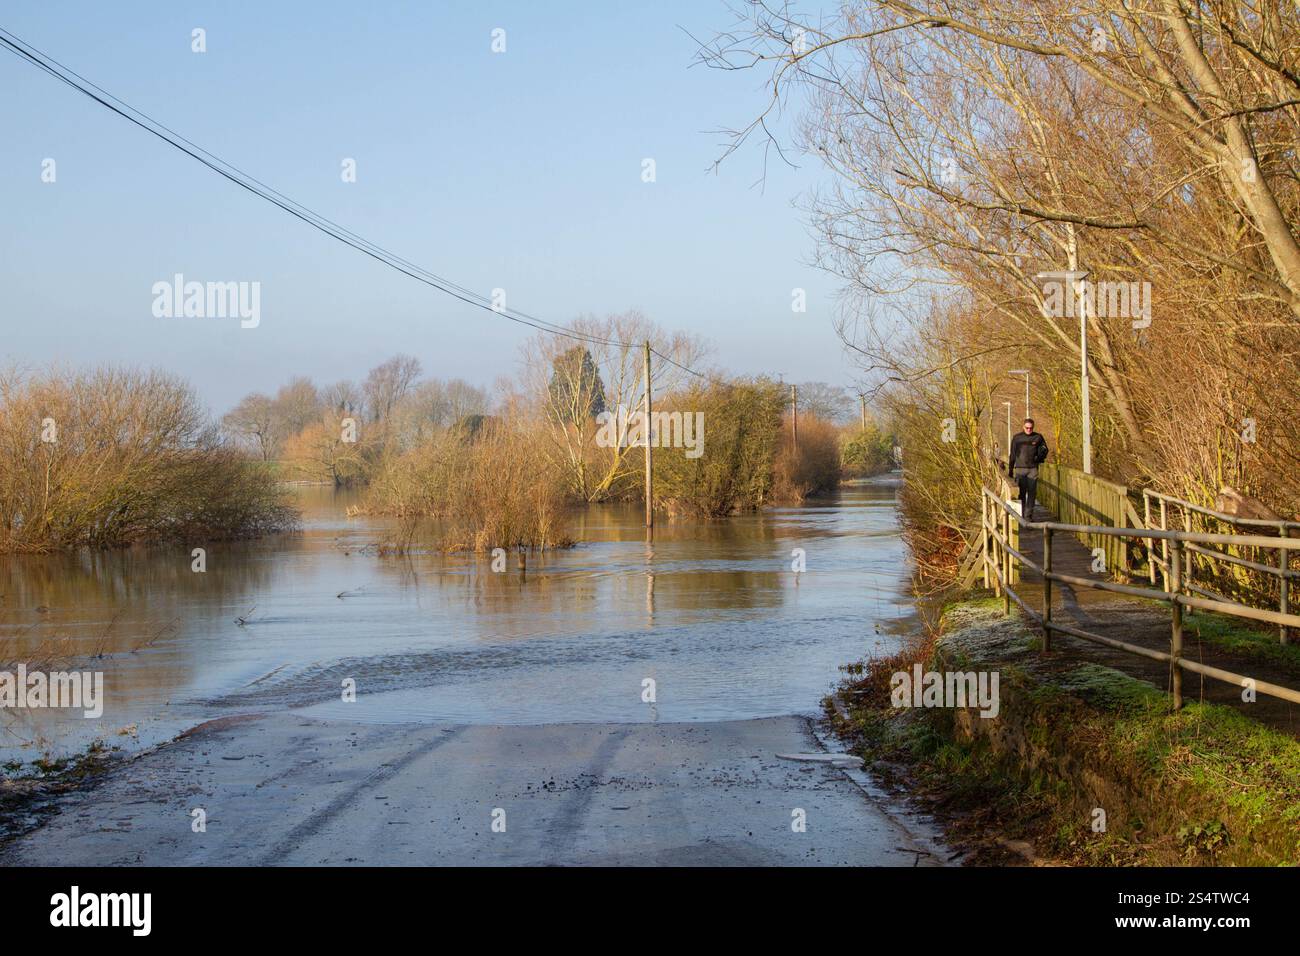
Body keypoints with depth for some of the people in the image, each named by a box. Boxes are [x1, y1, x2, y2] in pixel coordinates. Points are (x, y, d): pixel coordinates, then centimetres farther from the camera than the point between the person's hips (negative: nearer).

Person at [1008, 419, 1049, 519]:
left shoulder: (1038, 437, 6)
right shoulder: (1017, 438, 6)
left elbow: (1044, 450, 14)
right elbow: (1012, 455, 11)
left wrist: (1039, 457, -8)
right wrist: (1010, 470, 12)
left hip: (1033, 469, 0)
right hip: (1020, 468, 0)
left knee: (1031, 493, -2)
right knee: (1021, 493, -2)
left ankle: (1029, 516, 0)